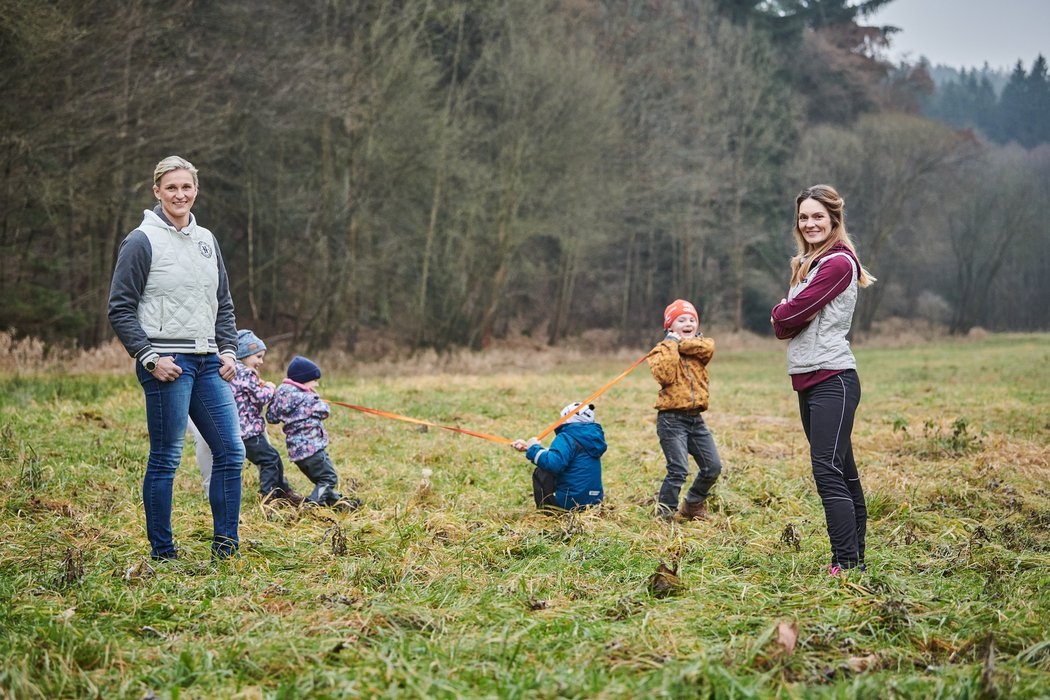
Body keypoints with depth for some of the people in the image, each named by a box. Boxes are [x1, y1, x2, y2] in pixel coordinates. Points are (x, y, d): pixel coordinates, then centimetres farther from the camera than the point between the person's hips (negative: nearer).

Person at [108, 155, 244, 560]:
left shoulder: (206, 240, 15)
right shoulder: (142, 241, -5)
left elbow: (224, 304, 21)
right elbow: (121, 309, -6)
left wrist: (228, 351, 9)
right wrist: (149, 358, -13)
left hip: (207, 363, 7)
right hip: (166, 363, -7)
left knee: (231, 451, 4)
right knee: (165, 458, -3)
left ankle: (225, 547, 12)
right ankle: (162, 553, 6)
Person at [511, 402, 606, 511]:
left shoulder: (566, 438, -16)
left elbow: (553, 463, -30)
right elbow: (560, 454, 20)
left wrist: (534, 449, -13)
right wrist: (529, 447, 19)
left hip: (571, 503, -9)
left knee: (540, 473, 8)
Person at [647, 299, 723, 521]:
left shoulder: (699, 345, 14)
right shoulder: (662, 349, 1)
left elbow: (708, 347, -12)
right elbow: (665, 375, -20)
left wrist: (681, 343, -13)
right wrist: (672, 344, -13)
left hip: (695, 418, 6)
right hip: (672, 419, -6)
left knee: (713, 467, 8)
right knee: (678, 470, -15)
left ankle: (693, 505, 29)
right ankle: (664, 513, -4)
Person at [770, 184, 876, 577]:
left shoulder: (839, 262, -10)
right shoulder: (807, 264, 19)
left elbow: (790, 315, -16)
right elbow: (783, 327, 14)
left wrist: (781, 313, 4)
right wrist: (785, 317, -6)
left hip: (832, 379, -9)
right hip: (807, 380, 9)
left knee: (828, 470, -15)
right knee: (843, 471, 11)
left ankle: (847, 563, -17)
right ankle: (857, 556, 16)